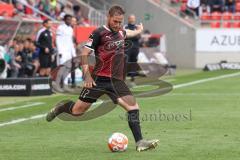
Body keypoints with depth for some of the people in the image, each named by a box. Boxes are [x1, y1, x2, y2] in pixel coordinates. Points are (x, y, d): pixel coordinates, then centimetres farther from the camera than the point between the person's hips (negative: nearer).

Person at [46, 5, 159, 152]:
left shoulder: (121, 32, 12)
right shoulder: (99, 33, -9)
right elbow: (85, 54, -8)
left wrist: (139, 30, 57)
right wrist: (87, 75, -16)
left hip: (116, 81, 5)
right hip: (99, 79, -5)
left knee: (133, 107, -11)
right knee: (77, 111, 0)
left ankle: (140, 142, -12)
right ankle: (62, 107, 34)